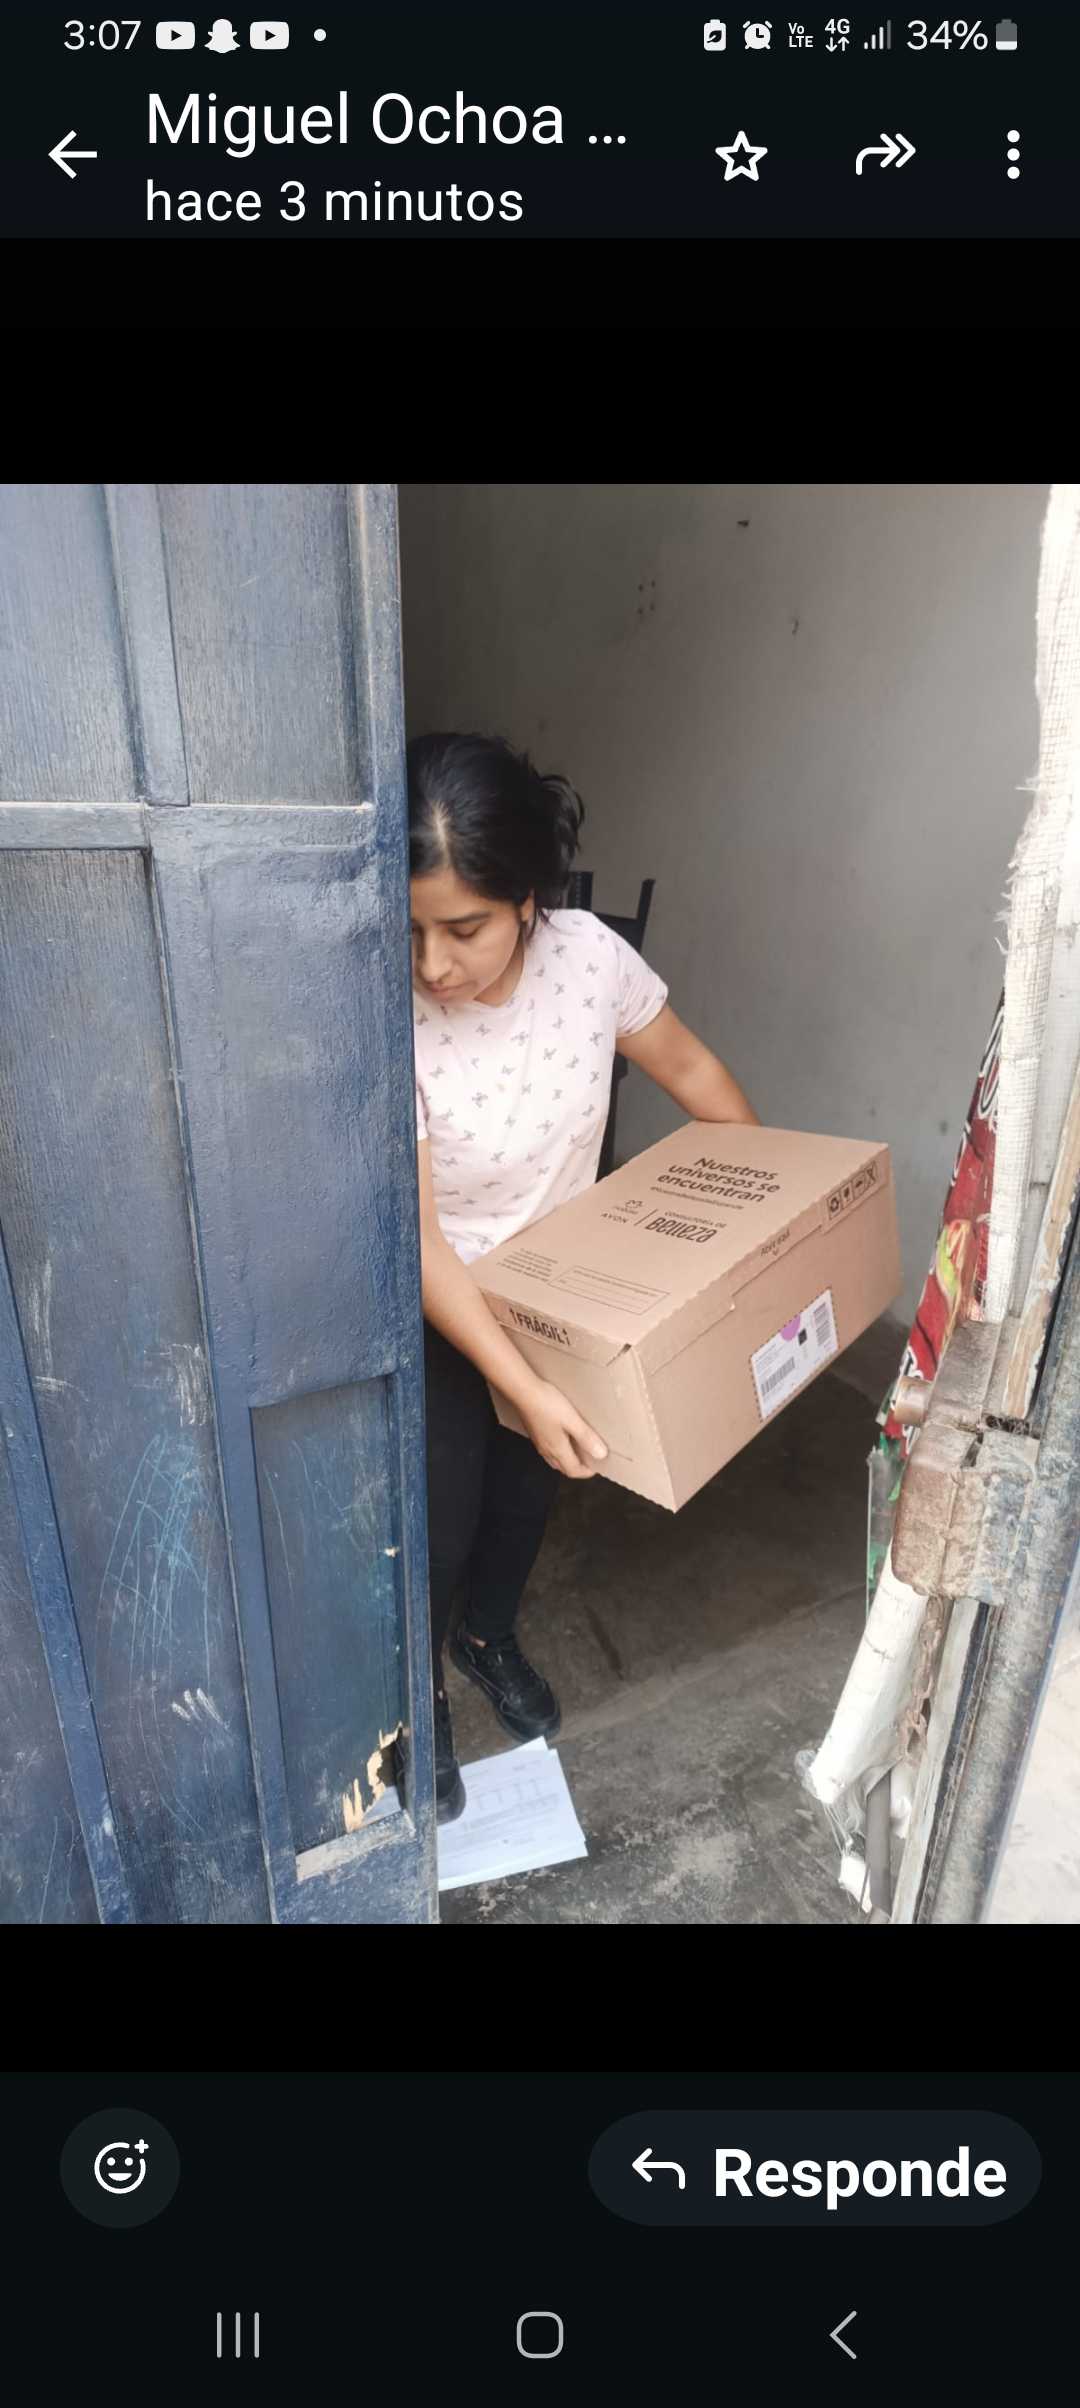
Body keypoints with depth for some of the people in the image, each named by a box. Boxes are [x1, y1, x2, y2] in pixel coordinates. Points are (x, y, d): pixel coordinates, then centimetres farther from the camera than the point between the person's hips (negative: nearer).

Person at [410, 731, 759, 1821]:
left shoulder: (589, 955, -21)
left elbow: (690, 1068, -3)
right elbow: (415, 1240, -29)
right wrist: (524, 1386, -34)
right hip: (435, 1315, -3)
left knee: (528, 1486, 21)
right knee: (439, 1521, 7)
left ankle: (489, 1635, 53)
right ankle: (421, 1696, 40)